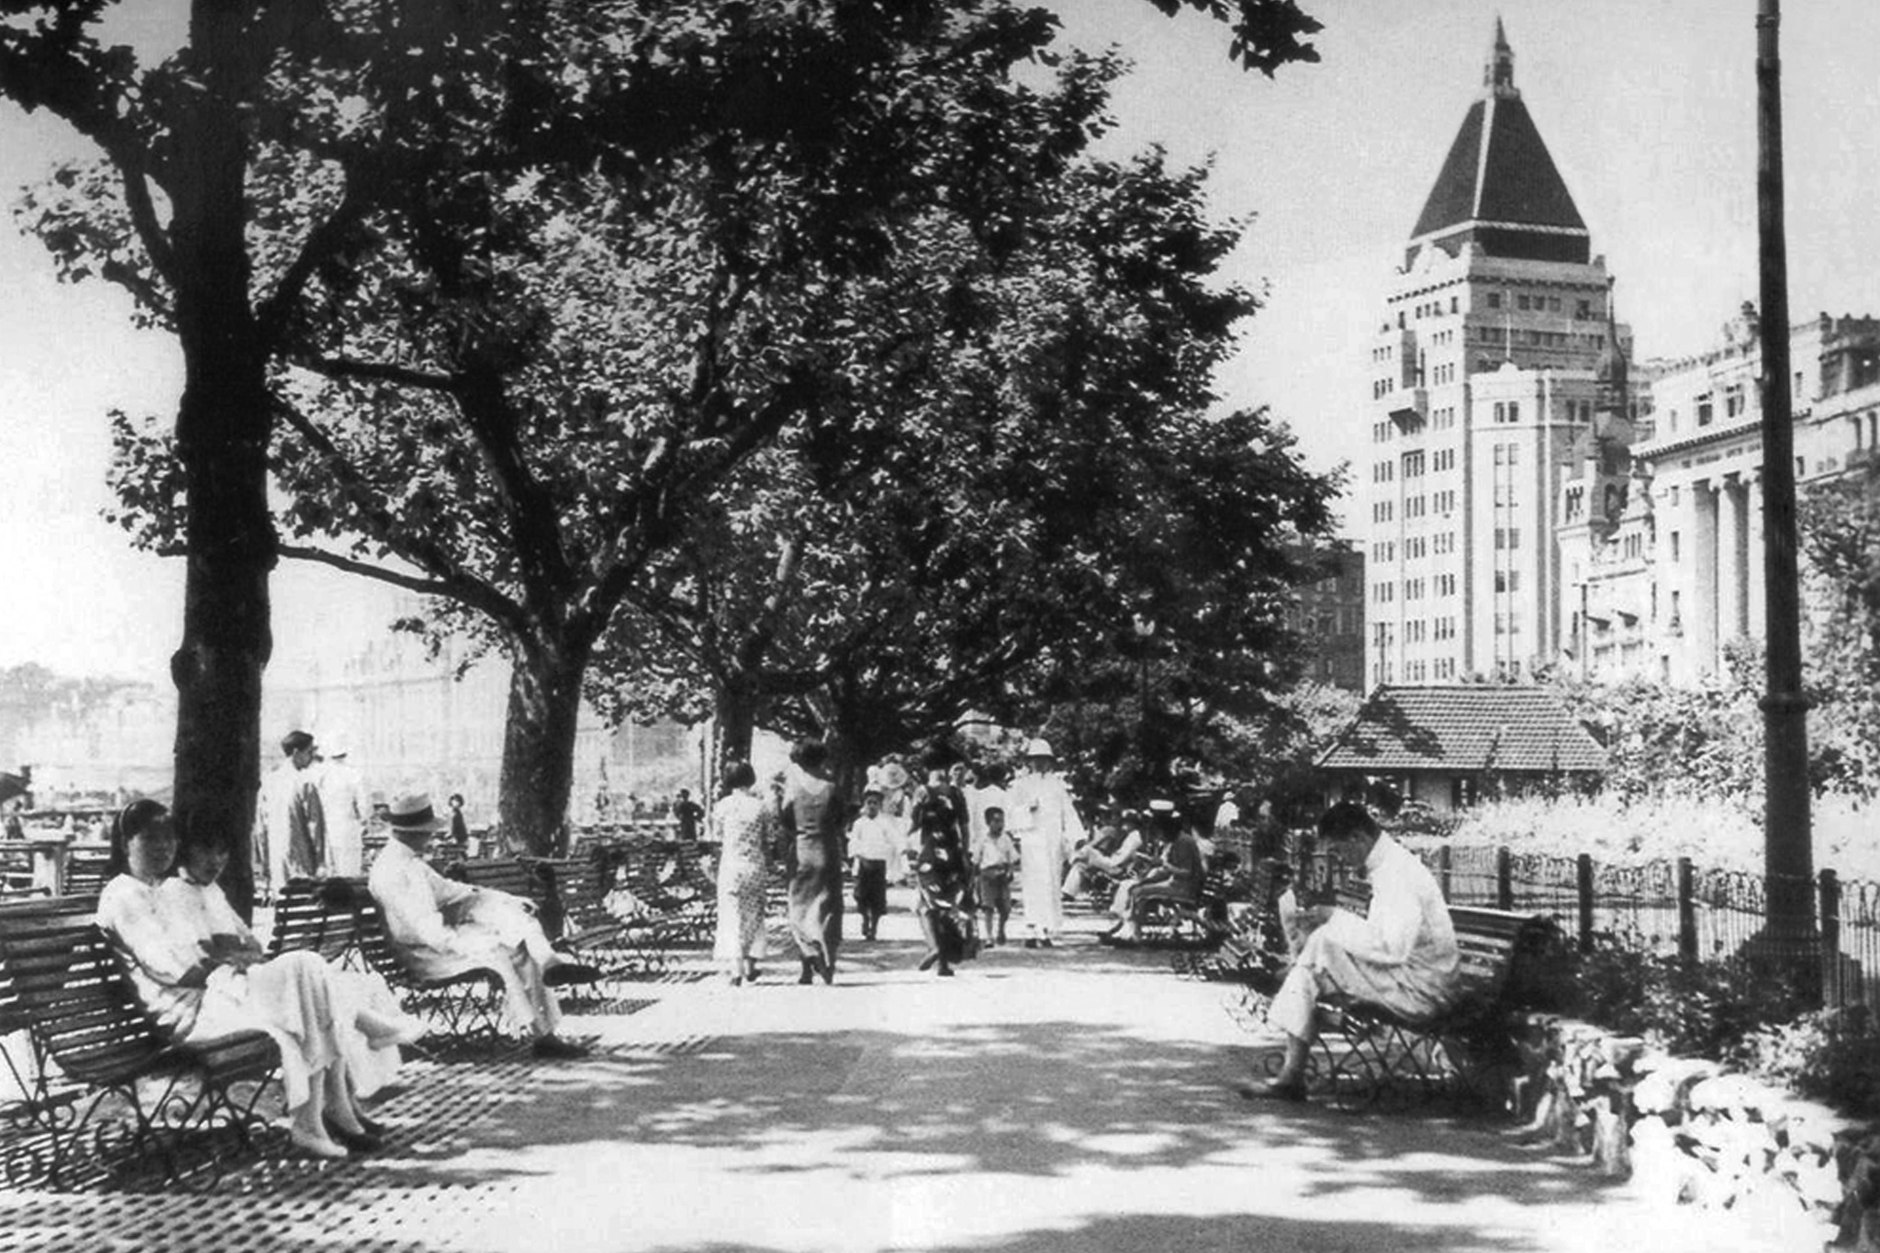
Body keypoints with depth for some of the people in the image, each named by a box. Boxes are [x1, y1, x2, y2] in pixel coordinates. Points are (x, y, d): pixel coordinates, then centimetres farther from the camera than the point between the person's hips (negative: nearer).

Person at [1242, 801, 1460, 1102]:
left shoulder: (1398, 873, -18)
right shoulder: (1388, 864, 13)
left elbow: (1392, 948, -27)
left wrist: (1336, 919, -16)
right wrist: (1328, 921, 5)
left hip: (1420, 988, -10)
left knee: (1322, 945, -18)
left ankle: (1292, 1075, -13)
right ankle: (1290, 1075, -4)